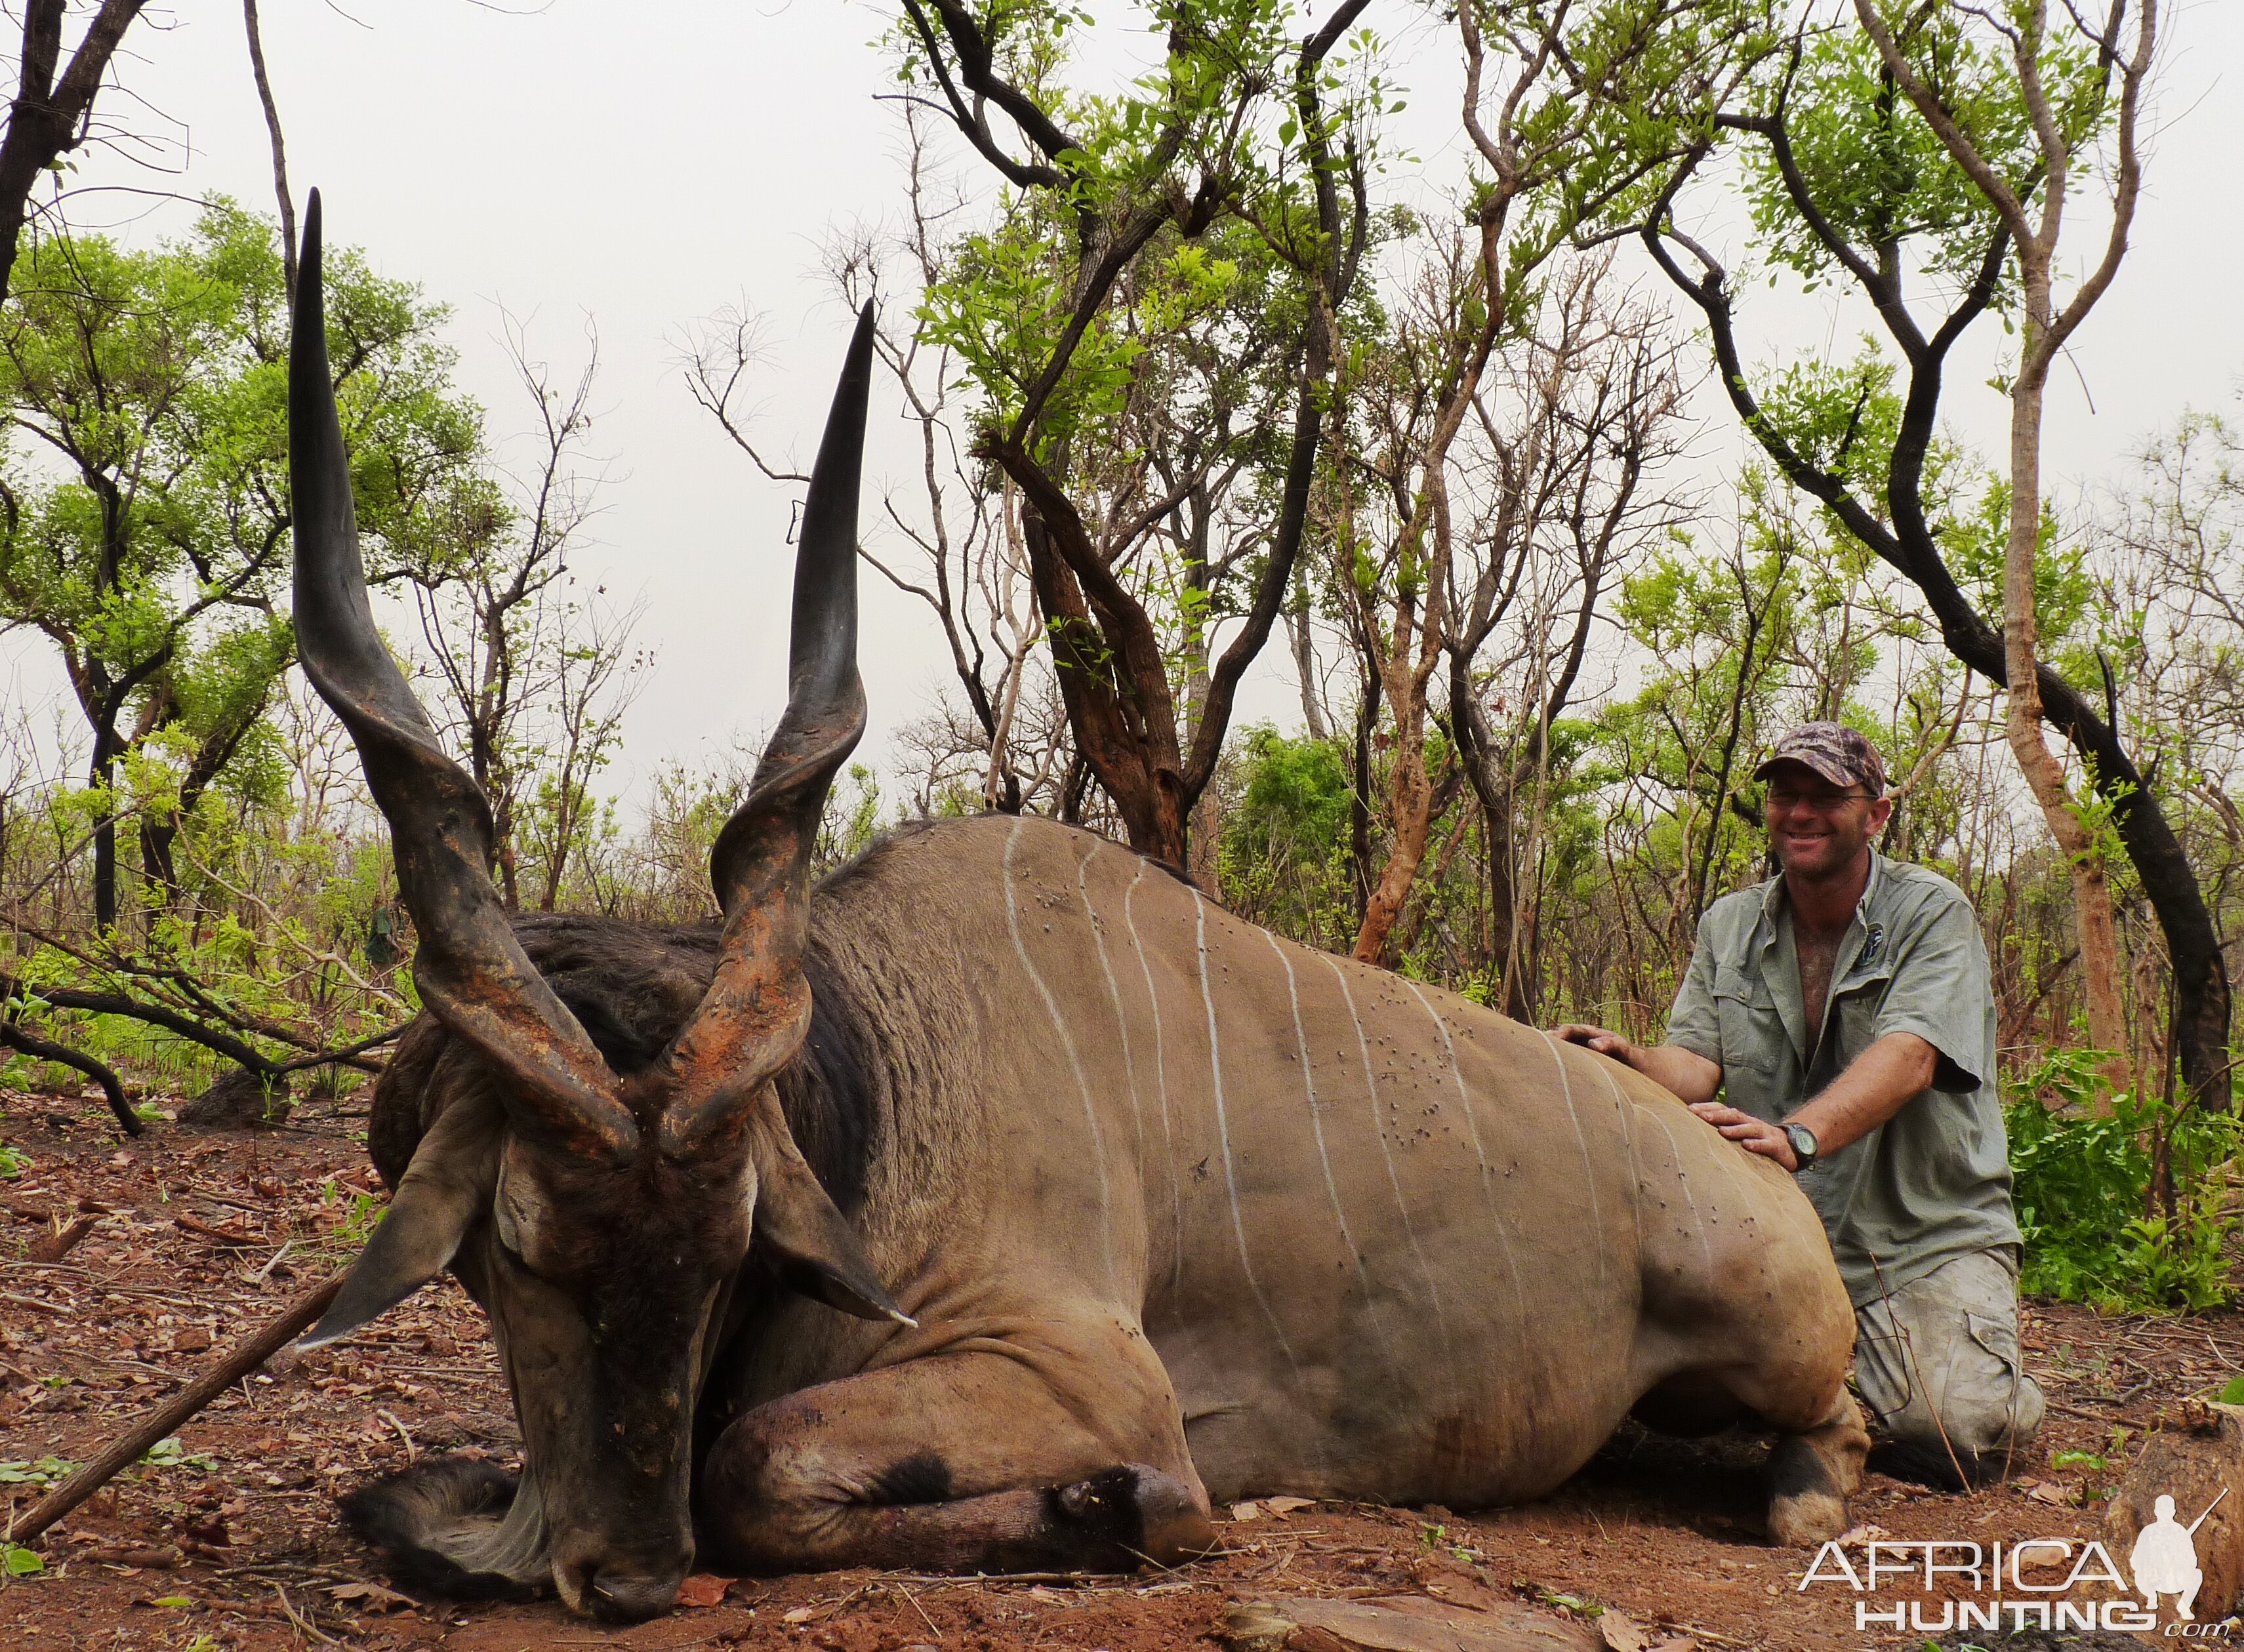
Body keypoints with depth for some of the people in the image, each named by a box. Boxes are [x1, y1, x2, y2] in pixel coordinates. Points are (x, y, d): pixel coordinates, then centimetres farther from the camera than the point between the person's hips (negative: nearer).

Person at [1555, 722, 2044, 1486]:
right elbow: (1696, 1066, -2)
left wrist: (1796, 1135, -41)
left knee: (1957, 1433, -25)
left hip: (1931, 1232, -4)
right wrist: (1629, 1060, -27)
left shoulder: (1931, 912, -6)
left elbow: (1908, 1057, -23)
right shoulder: (1728, 927, 9)